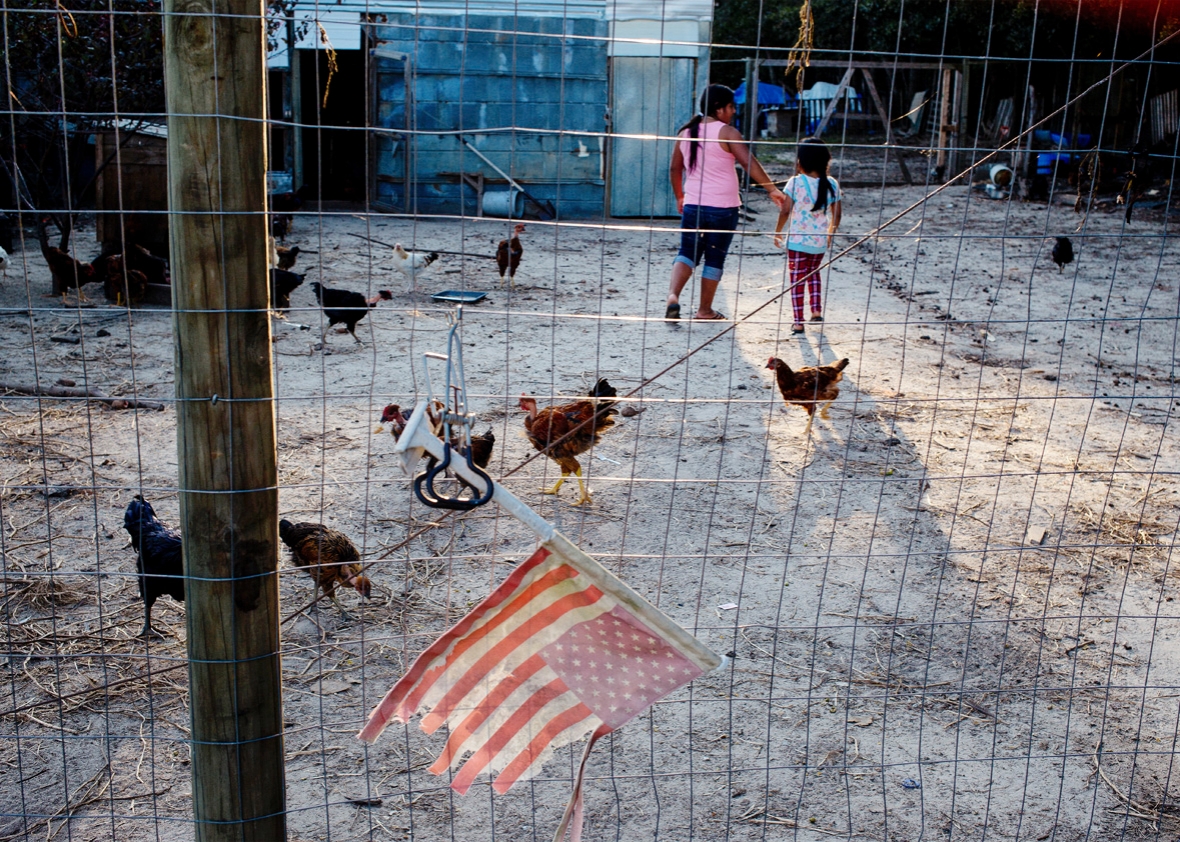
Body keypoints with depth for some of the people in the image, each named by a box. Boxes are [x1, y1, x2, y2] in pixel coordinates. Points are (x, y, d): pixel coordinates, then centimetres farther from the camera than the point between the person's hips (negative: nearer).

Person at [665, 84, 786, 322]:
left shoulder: (686, 132, 7)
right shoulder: (726, 132, -10)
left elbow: (675, 169, 15)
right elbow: (749, 163, -17)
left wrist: (680, 197, 27)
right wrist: (772, 189, -16)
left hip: (692, 206, 4)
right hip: (723, 208, -4)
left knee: (687, 252, 9)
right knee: (714, 258, 8)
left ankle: (673, 295, -16)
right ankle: (704, 310, 15)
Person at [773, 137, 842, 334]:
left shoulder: (795, 182, -12)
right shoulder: (832, 184, -1)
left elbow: (785, 211, -14)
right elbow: (836, 215, 3)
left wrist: (777, 232, 1)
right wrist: (829, 234, 19)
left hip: (797, 240, -4)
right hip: (820, 242, 4)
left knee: (797, 280, 3)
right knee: (814, 273, 28)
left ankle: (798, 322, 4)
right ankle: (817, 310, 24)